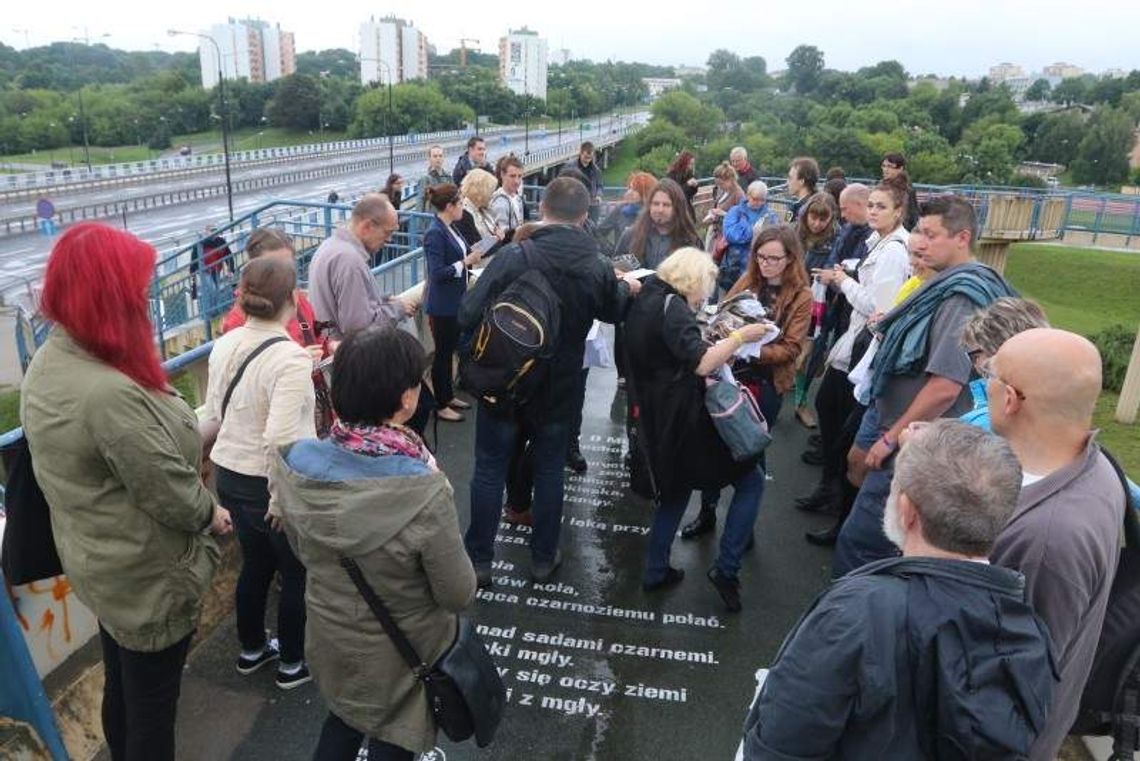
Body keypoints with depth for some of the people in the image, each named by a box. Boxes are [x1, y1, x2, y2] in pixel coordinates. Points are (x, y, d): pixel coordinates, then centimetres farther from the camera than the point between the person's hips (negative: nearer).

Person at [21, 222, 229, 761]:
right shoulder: (109, 393, -34)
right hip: (147, 576, -9)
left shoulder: (46, 364, -3)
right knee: (152, 709, 12)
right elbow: (172, 494, -25)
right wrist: (212, 513, -6)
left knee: (121, 691, 28)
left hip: (98, 563, 9)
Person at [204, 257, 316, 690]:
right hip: (272, 485, -7)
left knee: (256, 564, 27)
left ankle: (252, 650, 46)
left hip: (228, 475, 7)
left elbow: (214, 415, 6)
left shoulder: (224, 346, -3)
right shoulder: (291, 358, -26)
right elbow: (280, 440, -29)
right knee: (298, 574, 16)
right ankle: (292, 664, 34)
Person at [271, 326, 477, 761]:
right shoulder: (424, 494, -36)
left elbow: (303, 552, -2)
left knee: (343, 717, 32)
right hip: (402, 652, -4)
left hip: (329, 637, 4)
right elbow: (459, 595, -21)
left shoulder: (296, 465, -20)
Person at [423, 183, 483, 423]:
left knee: (450, 350, 19)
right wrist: (466, 262, -22)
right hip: (442, 305, -9)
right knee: (442, 353, 2)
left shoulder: (450, 228, 6)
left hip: (454, 302, 9)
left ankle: (449, 396, 33)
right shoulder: (435, 234, -20)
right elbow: (438, 273, -24)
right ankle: (441, 406, 14)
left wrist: (472, 254, 3)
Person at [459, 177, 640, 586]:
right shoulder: (598, 269, -9)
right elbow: (613, 311, 12)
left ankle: (479, 559, 23)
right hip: (559, 388, 2)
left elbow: (468, 316, -20)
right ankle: (543, 557, 30)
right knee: (549, 471, 17)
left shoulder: (514, 257, -21)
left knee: (489, 469, 13)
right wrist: (628, 288, 33)